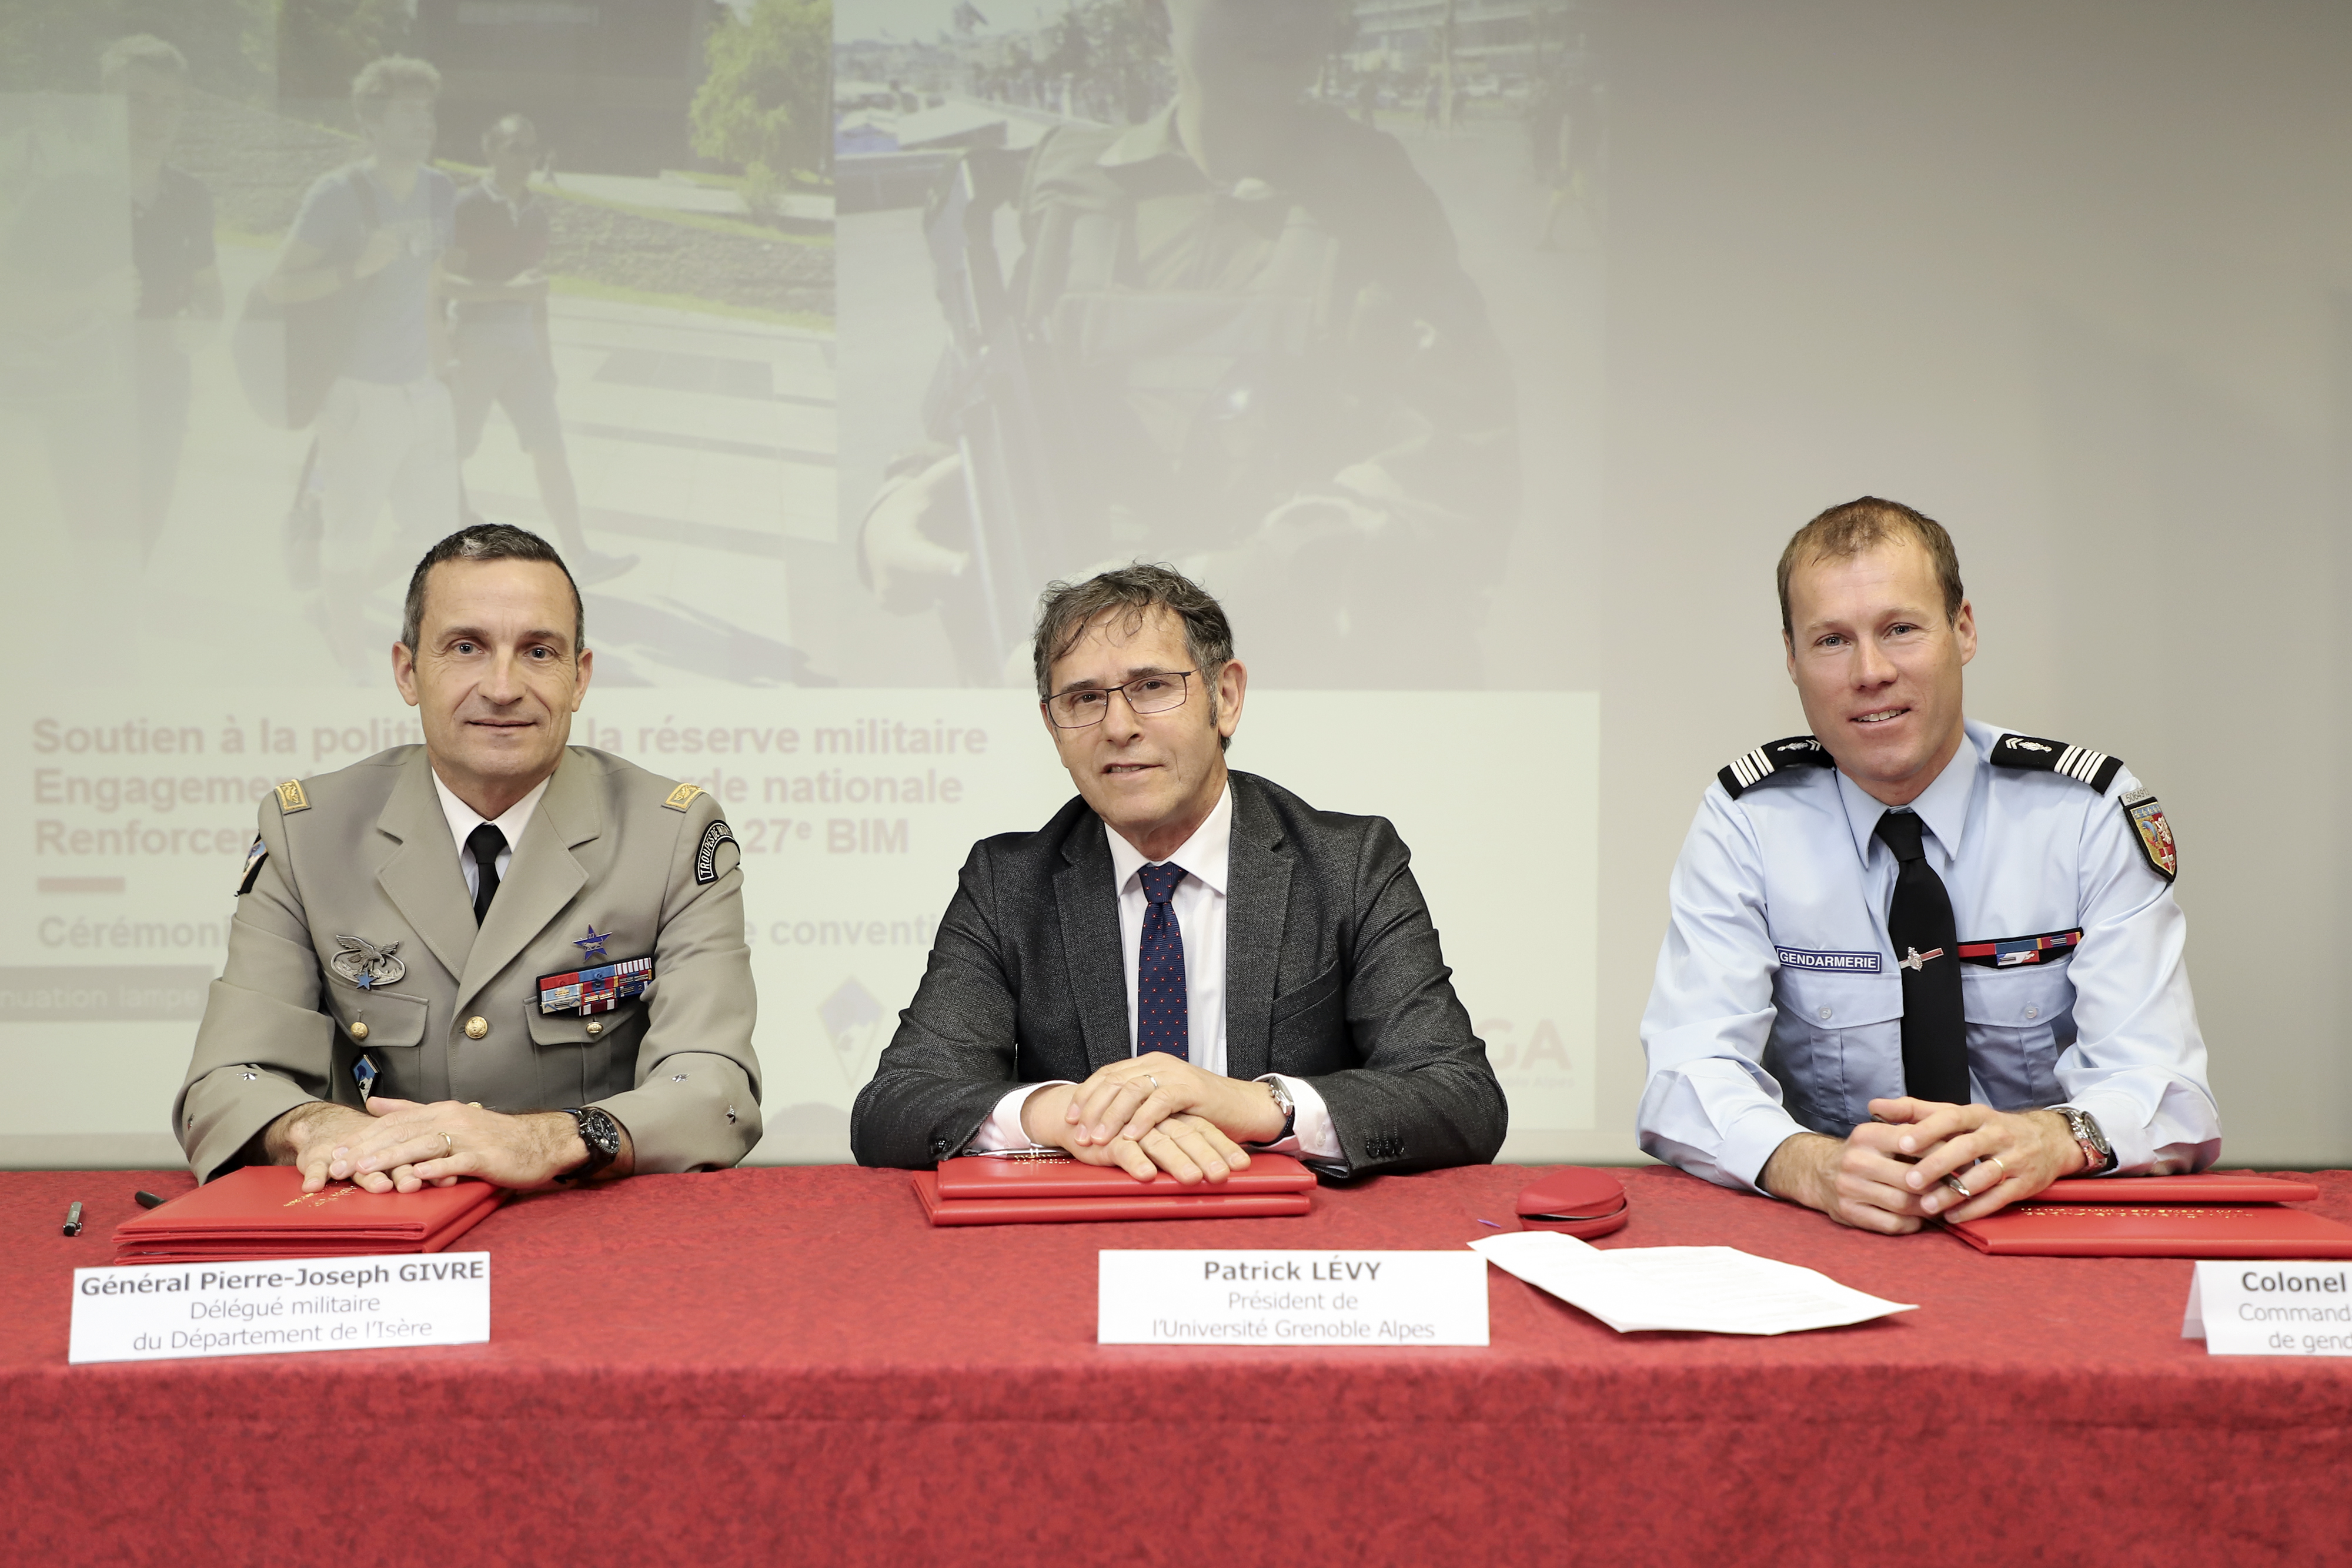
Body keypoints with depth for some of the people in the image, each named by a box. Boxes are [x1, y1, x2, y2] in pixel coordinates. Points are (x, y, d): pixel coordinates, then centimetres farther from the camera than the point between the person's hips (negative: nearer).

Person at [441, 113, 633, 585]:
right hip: (473, 340, -5)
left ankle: (579, 556, 2)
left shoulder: (535, 211, 9)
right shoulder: (467, 206, -10)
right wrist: (508, 289, -25)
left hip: (521, 342, 5)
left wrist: (546, 355, 19)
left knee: (550, 448, 1)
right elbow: (446, 282, -15)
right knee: (454, 450, 6)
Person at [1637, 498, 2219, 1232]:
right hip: (1830, 1231, -1)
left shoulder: (2089, 812, -4)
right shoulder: (1747, 818, -4)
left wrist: (2046, 1142, -35)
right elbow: (1688, 1076, -14)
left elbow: (2166, 1092, -12)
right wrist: (1814, 1164, -35)